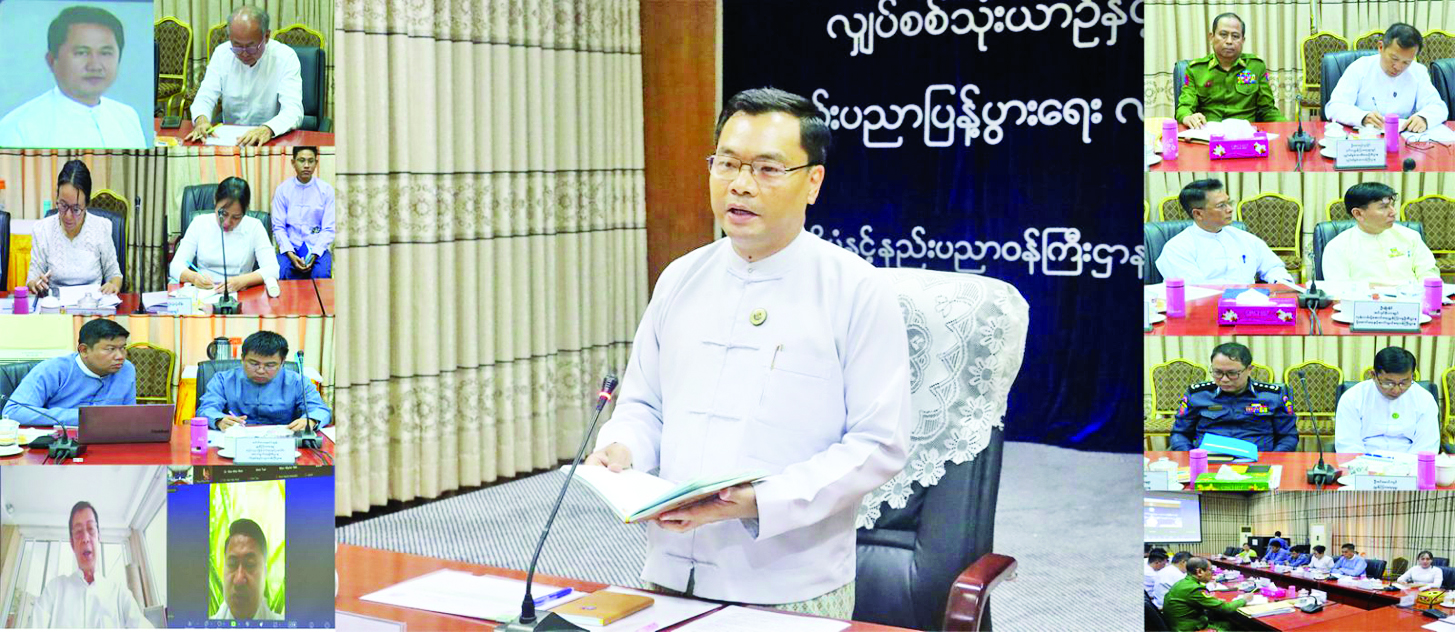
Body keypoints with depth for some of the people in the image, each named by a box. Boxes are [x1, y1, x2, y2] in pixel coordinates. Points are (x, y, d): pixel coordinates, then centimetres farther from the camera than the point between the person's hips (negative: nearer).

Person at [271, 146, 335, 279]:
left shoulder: (326, 190, 1)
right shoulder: (282, 189, 3)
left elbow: (329, 229, -1)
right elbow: (278, 227, 0)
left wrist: (314, 254, -16)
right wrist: (290, 254, -16)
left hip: (318, 247, -1)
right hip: (290, 247, 1)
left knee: (321, 275, -31)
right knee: (280, 272, -29)